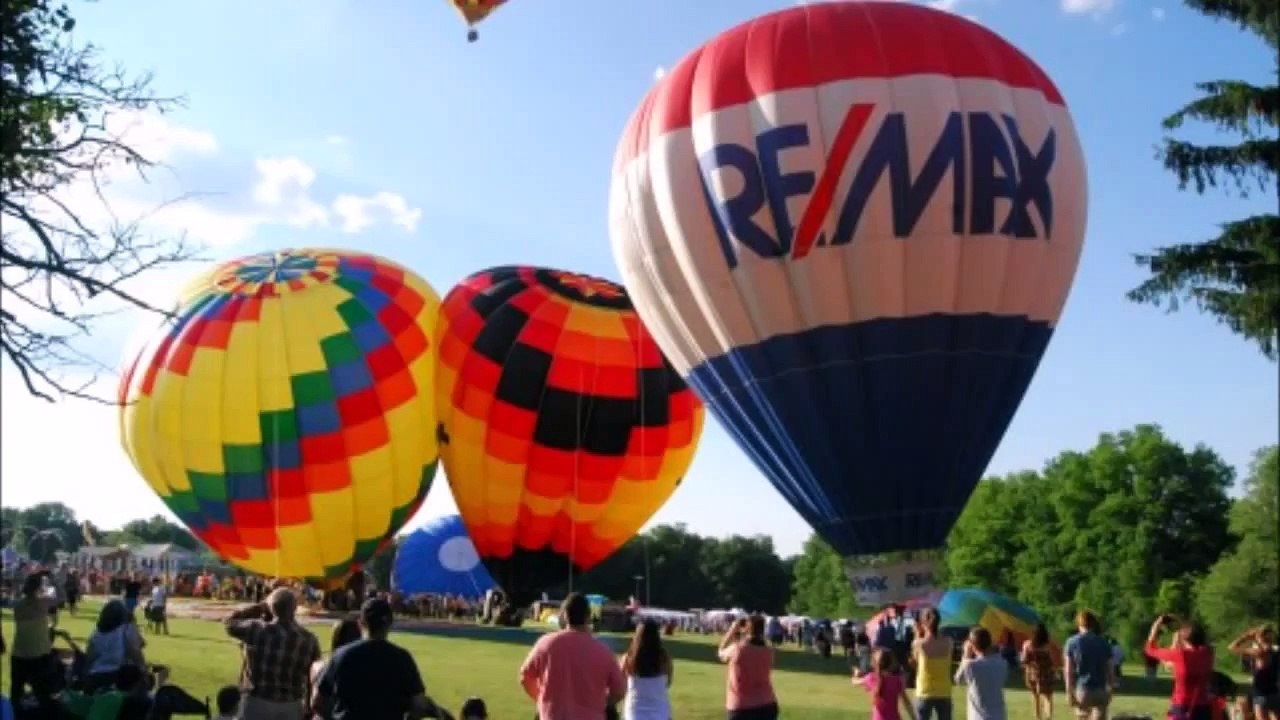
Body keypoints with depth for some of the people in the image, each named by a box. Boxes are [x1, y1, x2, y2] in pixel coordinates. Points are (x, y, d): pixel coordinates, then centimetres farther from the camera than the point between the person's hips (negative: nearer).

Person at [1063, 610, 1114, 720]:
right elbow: (1110, 669, 3)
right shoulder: (1104, 643, 2)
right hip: (1100, 690, 1)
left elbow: (1068, 670, -6)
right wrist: (1110, 690, 13)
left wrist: (1069, 693, -4)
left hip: (1081, 690, -1)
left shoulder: (1072, 642, -3)